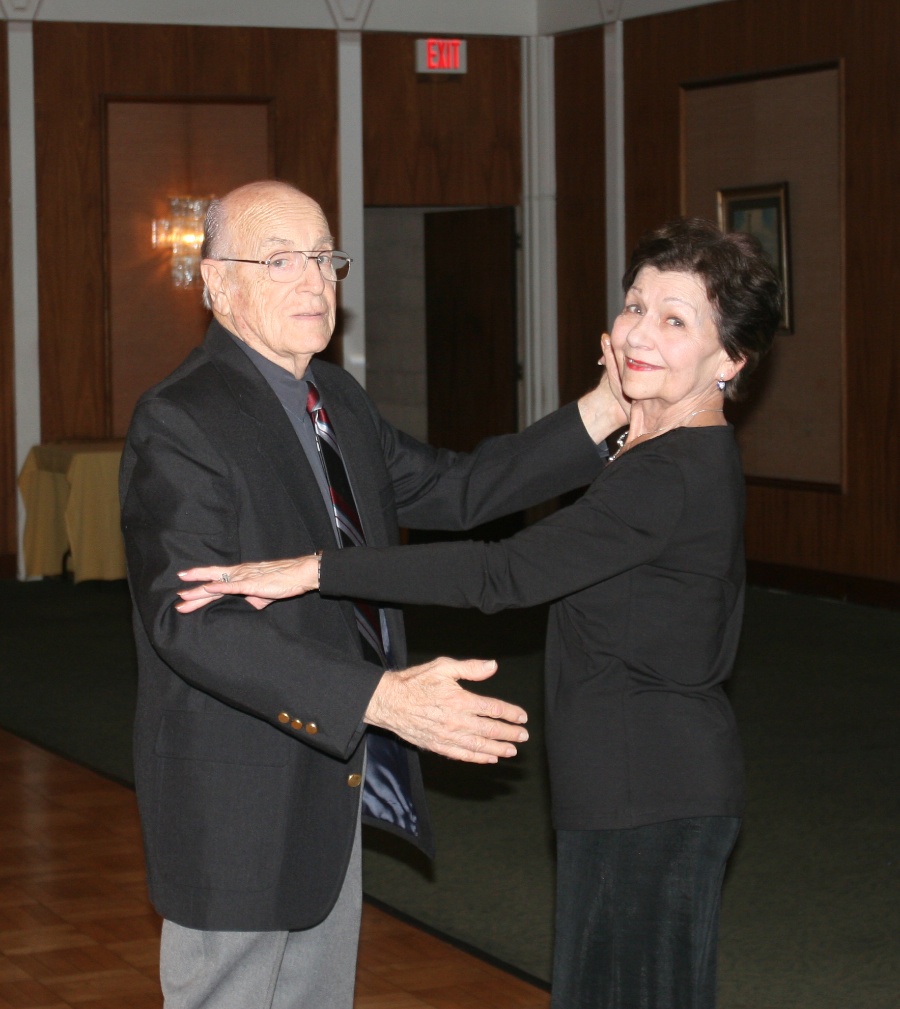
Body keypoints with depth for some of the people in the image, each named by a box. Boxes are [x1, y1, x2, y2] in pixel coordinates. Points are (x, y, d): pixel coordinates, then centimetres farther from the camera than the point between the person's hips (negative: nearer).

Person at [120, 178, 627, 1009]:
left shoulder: (338, 401, 10)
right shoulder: (179, 424, -20)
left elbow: (452, 490, 16)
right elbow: (189, 622, -29)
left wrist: (602, 414, 5)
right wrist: (382, 699, -39)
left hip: (334, 780, 9)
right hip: (238, 799, -9)